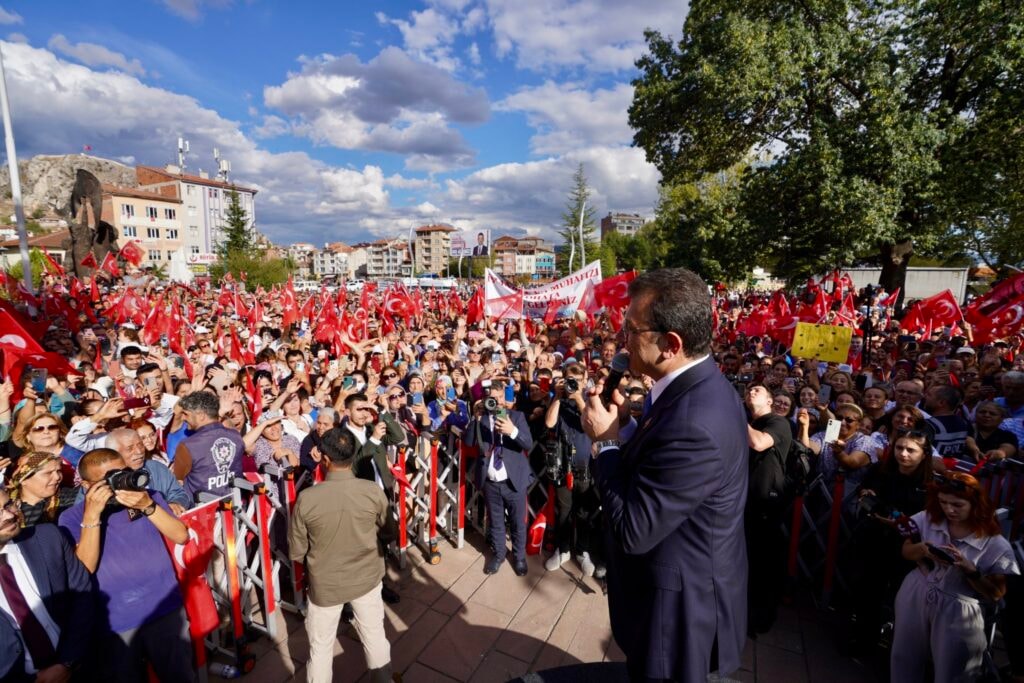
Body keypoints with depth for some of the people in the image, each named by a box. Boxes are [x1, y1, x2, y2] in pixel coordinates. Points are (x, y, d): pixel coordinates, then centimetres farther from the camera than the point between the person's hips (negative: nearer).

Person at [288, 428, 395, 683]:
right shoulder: (373, 491, -20)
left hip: (325, 583, -1)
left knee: (321, 646, 22)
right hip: (368, 577, 2)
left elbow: (296, 552, -9)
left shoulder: (306, 498, -24)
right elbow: (386, 529, 1)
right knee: (374, 636, 24)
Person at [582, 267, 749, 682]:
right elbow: (653, 467, 4)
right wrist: (624, 423, -11)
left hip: (680, 609, -8)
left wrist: (606, 441, -20)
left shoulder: (693, 425, -36)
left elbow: (631, 532, -29)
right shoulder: (704, 386, -5)